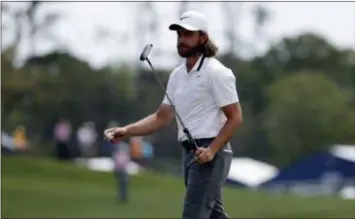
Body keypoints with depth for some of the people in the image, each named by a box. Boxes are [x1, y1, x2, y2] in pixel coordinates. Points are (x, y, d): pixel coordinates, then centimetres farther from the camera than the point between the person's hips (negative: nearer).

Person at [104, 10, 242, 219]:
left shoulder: (216, 72, -10)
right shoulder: (177, 75, 15)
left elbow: (235, 118, -12)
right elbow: (161, 118, 14)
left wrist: (212, 150, -23)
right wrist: (126, 130, 0)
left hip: (209, 154, -9)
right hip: (192, 154, 9)